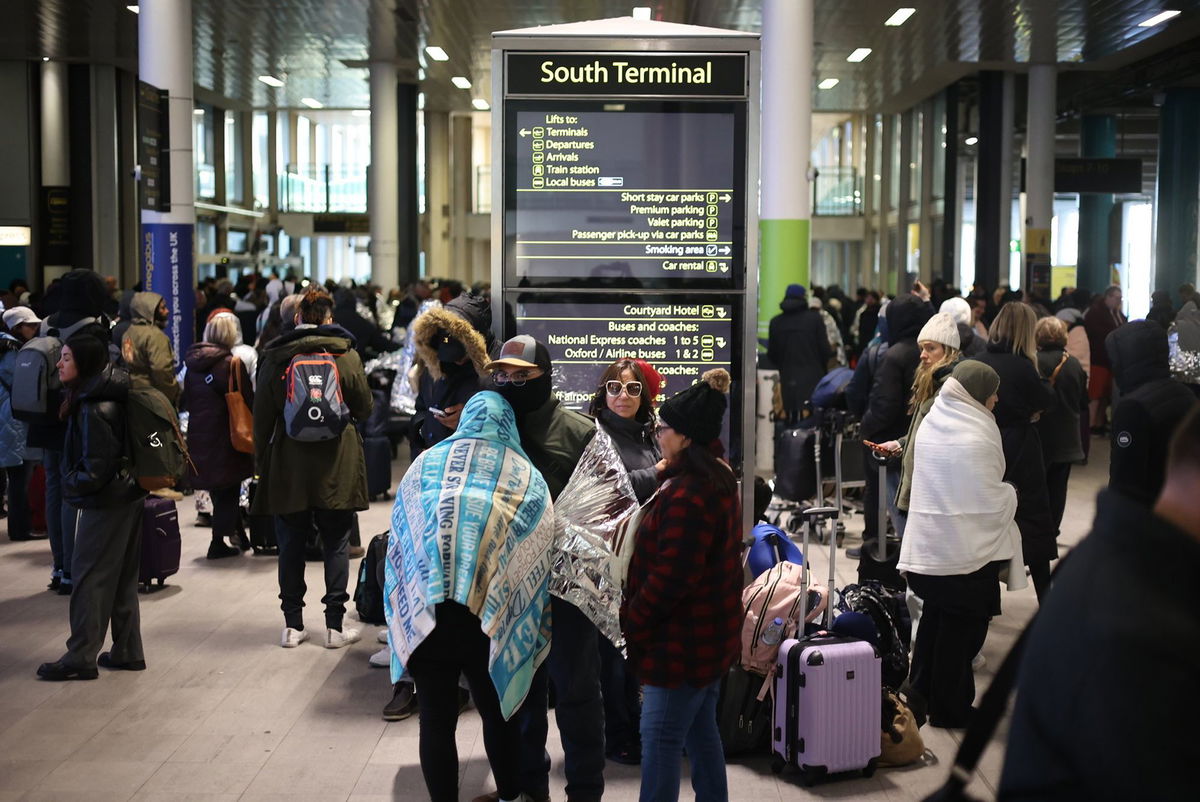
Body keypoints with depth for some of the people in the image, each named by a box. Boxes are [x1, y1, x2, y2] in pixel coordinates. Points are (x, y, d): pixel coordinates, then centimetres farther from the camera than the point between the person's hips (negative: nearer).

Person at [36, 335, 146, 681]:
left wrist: (71, 485, -8)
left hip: (106, 502, -10)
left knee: (89, 576, -1)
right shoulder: (115, 398, 8)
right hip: (128, 496, 10)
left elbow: (97, 467, -23)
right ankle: (128, 652, 22)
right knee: (122, 577, 15)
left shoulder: (93, 408, -21)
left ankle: (81, 657, 6)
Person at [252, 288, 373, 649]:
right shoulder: (346, 354, -4)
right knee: (335, 544, 6)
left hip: (288, 466, 1)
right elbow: (364, 408, 1)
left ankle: (293, 625, 13)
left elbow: (262, 416, 1)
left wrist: (260, 461, 9)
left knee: (291, 545, 9)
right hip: (336, 468, -1)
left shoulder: (275, 357, -1)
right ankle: (335, 626, 7)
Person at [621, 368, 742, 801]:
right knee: (701, 732, 18)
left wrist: (632, 619, -14)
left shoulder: (688, 494, -24)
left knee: (660, 739, -2)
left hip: (680, 642, -10)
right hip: (710, 635, 10)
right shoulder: (718, 480, 9)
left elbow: (670, 577, -25)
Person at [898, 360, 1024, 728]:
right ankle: (949, 708, 15)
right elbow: (991, 499, -17)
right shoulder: (977, 434, -18)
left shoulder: (930, 422, 4)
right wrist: (1010, 495, 6)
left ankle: (919, 698, 27)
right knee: (961, 628, 6)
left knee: (934, 619, 19)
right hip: (967, 548, -7)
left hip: (926, 544, 7)